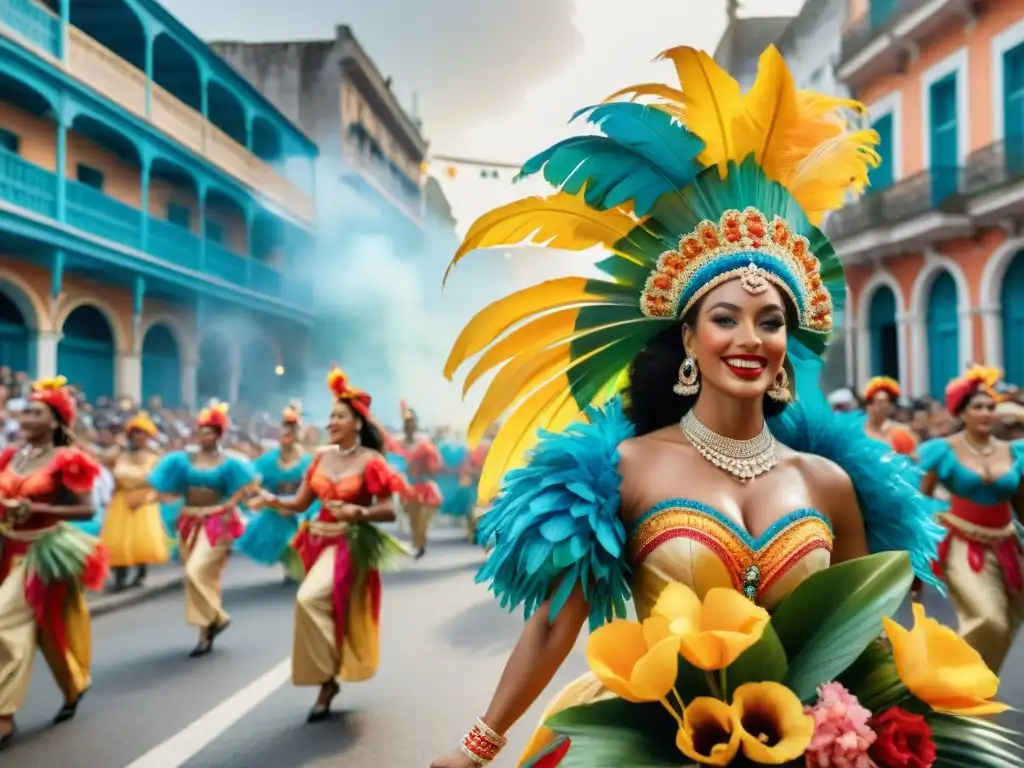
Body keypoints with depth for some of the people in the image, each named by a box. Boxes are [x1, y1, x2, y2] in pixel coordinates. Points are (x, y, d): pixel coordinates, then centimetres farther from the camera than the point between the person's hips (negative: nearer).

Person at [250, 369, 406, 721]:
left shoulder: (370, 461, -11)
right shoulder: (321, 456, 5)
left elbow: (389, 511, -12)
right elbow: (300, 502, 6)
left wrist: (357, 512, -29)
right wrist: (274, 500, -13)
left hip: (351, 544, -6)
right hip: (320, 541, 6)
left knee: (309, 599, -23)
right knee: (325, 608, 14)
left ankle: (326, 678, -7)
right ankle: (327, 679, 33)